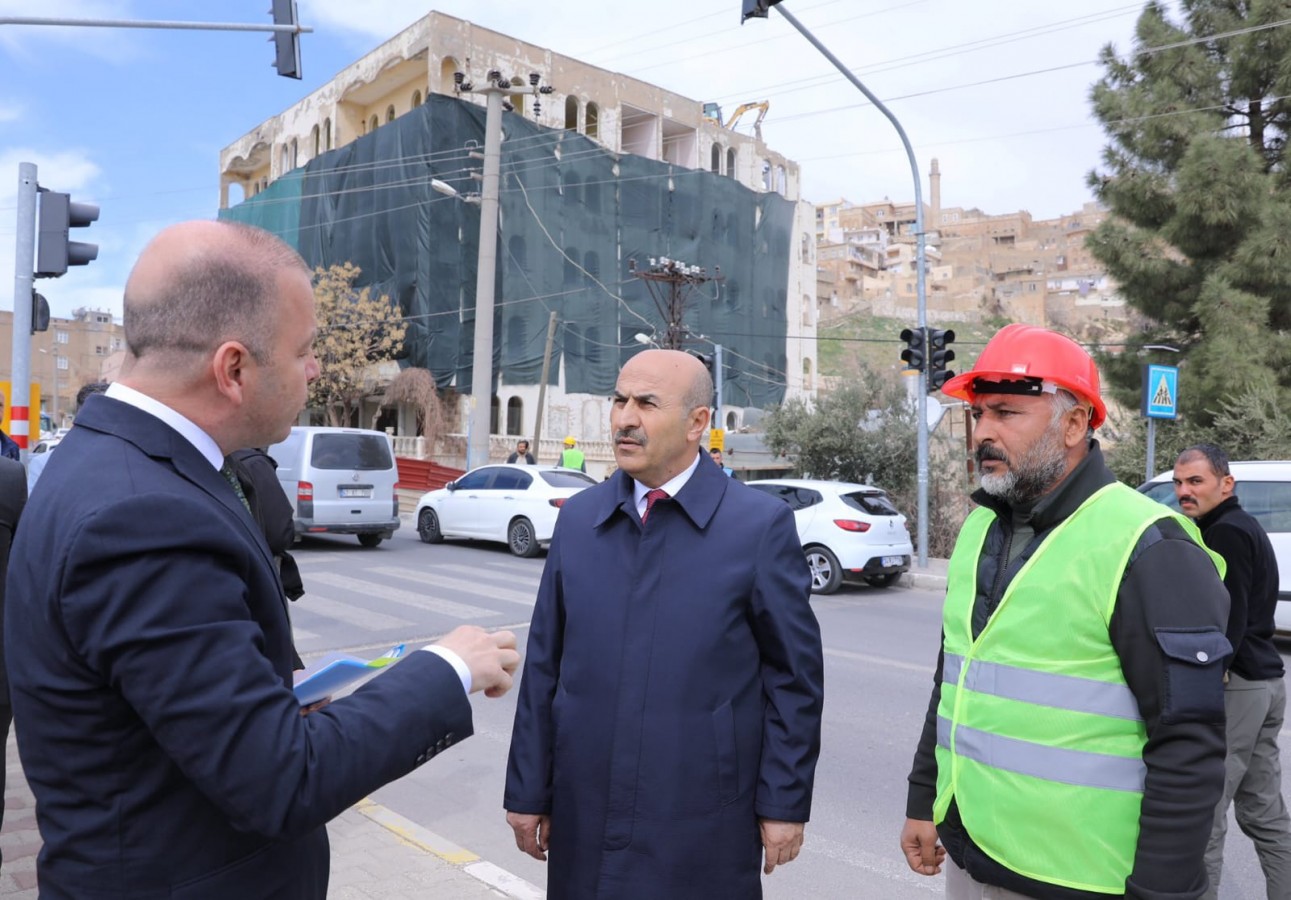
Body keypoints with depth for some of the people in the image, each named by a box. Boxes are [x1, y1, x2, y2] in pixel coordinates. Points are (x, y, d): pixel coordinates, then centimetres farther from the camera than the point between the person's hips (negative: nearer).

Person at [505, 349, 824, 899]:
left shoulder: (760, 524, -9)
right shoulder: (578, 518, 3)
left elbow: (794, 677, -5)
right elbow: (544, 666, 5)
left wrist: (784, 804, -4)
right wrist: (528, 791, 6)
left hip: (702, 832, -3)